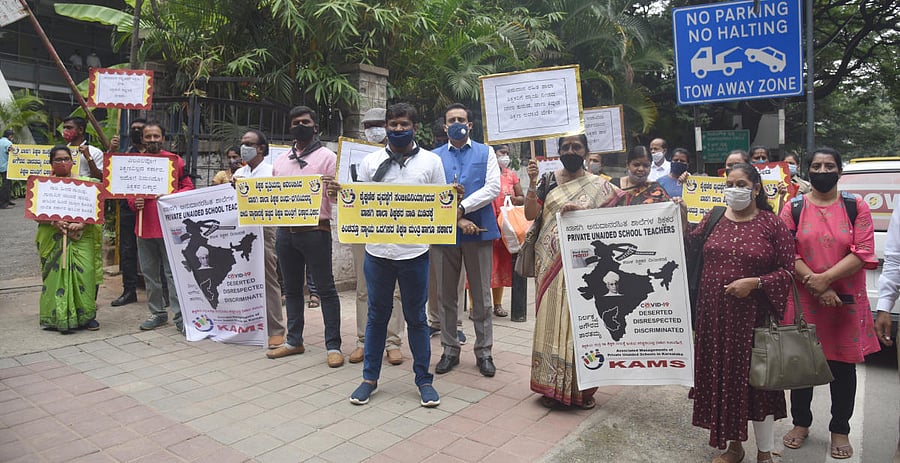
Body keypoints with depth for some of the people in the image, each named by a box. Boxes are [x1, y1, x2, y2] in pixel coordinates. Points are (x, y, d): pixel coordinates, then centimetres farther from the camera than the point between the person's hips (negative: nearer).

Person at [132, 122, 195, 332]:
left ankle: (179, 315, 2)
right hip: (144, 226, 5)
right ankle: (157, 312, 25)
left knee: (173, 272, -3)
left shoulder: (175, 160, 0)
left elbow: (188, 187, 1)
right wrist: (134, 202, -5)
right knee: (149, 273, 12)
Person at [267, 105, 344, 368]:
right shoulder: (280, 161, 17)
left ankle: (333, 346, 4)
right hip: (285, 232, 6)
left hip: (315, 231, -6)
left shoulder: (327, 157, 1)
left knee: (325, 289, -2)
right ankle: (294, 341, 24)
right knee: (292, 288, 13)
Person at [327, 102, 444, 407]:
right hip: (377, 252, 1)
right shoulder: (371, 162, 7)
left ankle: (424, 380, 22)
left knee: (416, 318, 9)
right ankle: (370, 378, 26)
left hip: (414, 252, -1)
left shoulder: (431, 161, 4)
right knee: (377, 315, 12)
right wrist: (338, 194, -10)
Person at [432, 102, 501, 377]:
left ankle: (484, 352, 18)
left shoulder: (486, 153, 8)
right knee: (446, 295, 9)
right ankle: (450, 350, 22)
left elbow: (493, 188, -5)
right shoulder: (435, 157, 9)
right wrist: (457, 219, -14)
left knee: (481, 296, 6)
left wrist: (461, 207, -15)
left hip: (479, 231, -1)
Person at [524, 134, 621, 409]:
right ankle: (551, 386, 13)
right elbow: (530, 214, 1)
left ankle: (582, 387, 15)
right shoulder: (548, 180, 8)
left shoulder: (599, 186, 7)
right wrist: (532, 183, -10)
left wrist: (582, 211, -16)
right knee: (551, 320, 2)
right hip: (551, 262, 1)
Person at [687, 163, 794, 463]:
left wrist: (754, 283, -16)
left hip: (753, 317, -3)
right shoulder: (714, 219, 7)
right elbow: (690, 248, 4)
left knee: (757, 380, 5)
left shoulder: (772, 224, -3)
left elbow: (787, 270, -3)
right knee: (723, 378, 12)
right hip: (714, 315, 3)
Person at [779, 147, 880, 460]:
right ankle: (801, 423, 28)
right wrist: (814, 284, -15)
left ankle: (840, 430, 26)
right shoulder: (793, 209, 2)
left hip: (846, 302, 0)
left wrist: (825, 278, -18)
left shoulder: (857, 208, 2)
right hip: (803, 301, 0)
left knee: (843, 365, 9)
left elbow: (863, 253, -8)